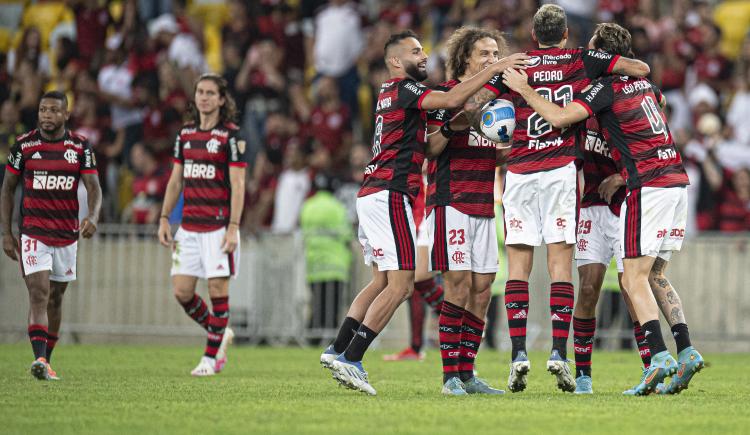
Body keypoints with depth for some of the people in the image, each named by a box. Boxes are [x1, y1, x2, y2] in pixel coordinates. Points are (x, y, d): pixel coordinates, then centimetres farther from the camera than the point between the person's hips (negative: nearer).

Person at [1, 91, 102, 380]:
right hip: (33, 233, -3)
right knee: (39, 294, -17)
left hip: (67, 234, 3)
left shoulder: (80, 146, 0)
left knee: (55, 298, 12)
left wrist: (93, 217, -26)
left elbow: (93, 187, -5)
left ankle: (46, 361, 24)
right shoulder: (24, 145, -3)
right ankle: (39, 360, -27)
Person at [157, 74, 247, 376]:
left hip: (218, 225, -6)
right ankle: (220, 334, 24)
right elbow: (175, 181, 17)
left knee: (218, 289, -4)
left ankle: (211, 357, 5)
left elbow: (238, 186, -10)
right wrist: (164, 219, 10)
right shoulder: (185, 134, 12)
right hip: (189, 226, 6)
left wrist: (233, 228, -16)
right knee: (181, 291, 2)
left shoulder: (231, 136, -6)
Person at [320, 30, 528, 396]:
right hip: (389, 195, -10)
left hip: (371, 196, 10)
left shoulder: (389, 93, 19)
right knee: (400, 285, -8)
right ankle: (351, 359, -10)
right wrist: (493, 69, -20)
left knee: (382, 281, 17)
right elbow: (451, 100, -24)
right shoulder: (402, 89, -10)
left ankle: (338, 350, 14)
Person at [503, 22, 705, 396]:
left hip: (648, 186, -8)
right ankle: (686, 352, 5)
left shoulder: (607, 87, -7)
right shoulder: (644, 83, 16)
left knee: (633, 279, -7)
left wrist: (524, 89, -4)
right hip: (676, 179, 8)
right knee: (655, 275, 15)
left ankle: (659, 356, -21)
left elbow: (559, 117, -15)